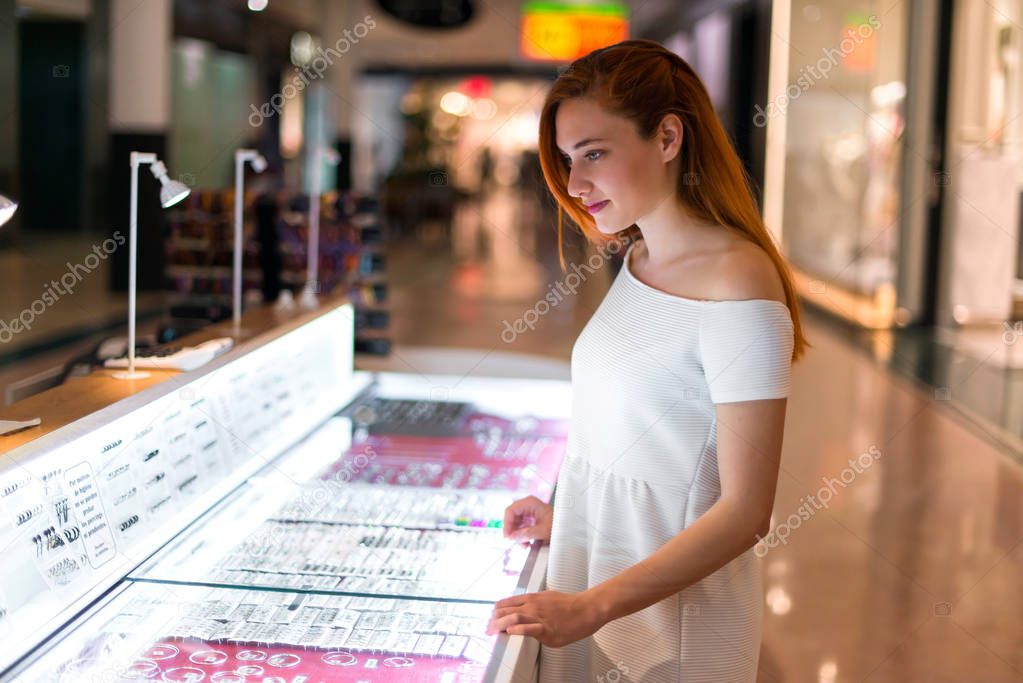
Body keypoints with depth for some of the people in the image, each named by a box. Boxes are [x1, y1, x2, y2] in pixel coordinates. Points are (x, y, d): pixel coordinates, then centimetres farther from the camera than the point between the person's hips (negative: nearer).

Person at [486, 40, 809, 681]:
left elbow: (744, 512, -22)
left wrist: (590, 606, -25)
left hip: (675, 614, -7)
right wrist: (568, 517, 9)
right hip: (594, 577, 7)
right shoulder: (640, 261, 4)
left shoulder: (738, 286, -22)